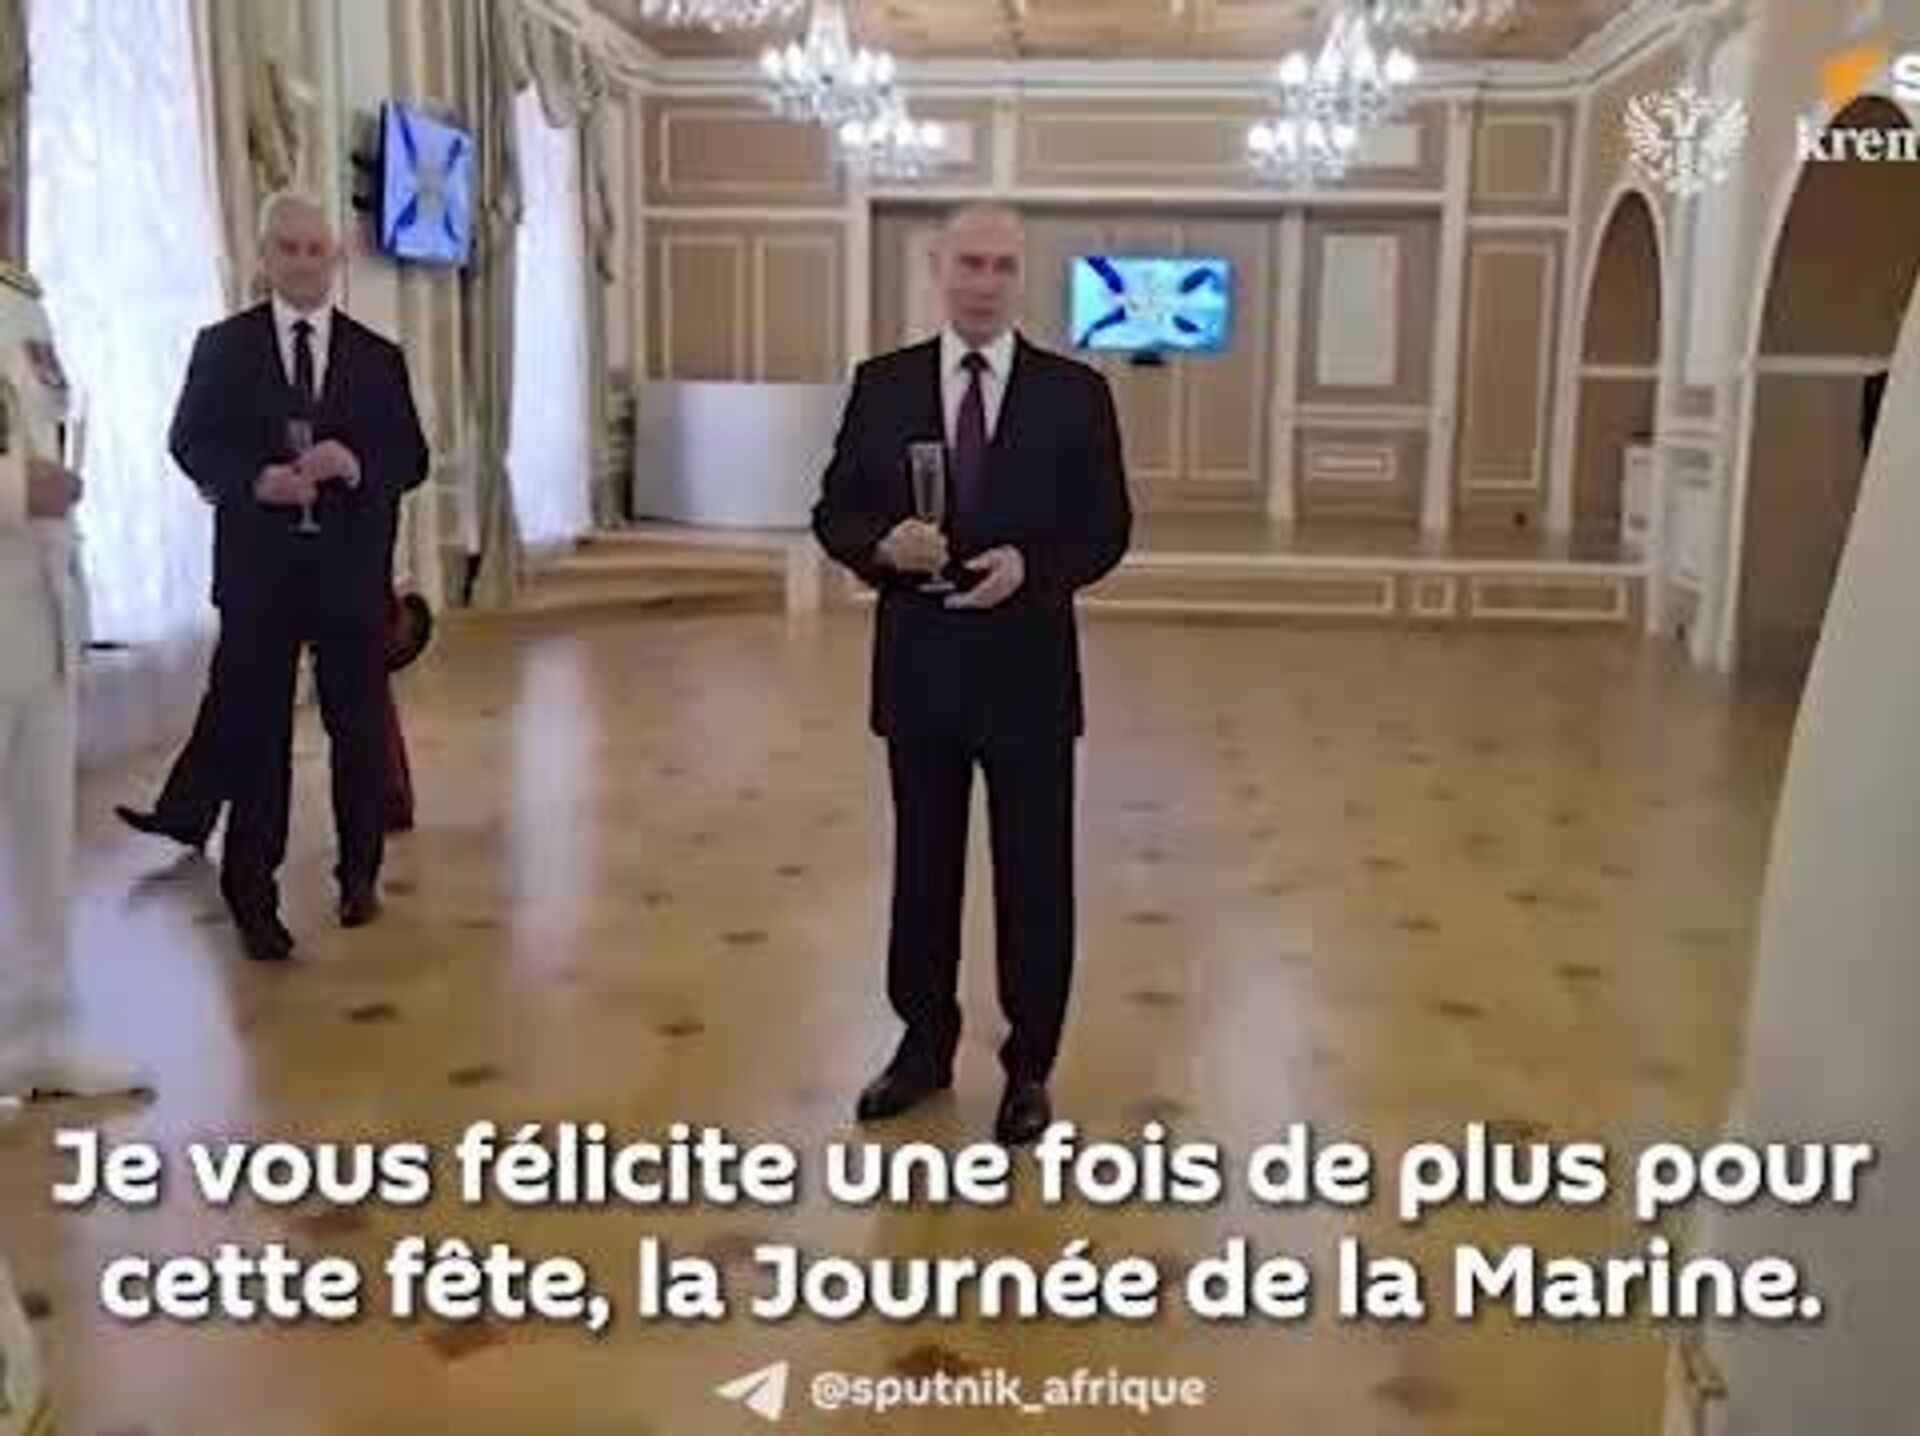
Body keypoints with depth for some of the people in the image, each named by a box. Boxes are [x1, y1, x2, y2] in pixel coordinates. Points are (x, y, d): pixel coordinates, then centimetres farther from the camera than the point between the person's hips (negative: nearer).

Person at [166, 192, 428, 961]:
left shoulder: (378, 357, 9)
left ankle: (359, 876, 26)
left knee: (360, 730, 10)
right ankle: (252, 899, 10)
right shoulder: (222, 346, 5)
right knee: (255, 738, 1)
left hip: (353, 571, 2)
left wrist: (356, 464, -17)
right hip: (259, 572, -1)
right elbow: (190, 442, 2)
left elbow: (412, 459, 5)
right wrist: (254, 479, -17)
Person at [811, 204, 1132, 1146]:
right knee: (922, 865, 14)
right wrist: (884, 544, -18)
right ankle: (924, 1044, 31)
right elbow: (834, 513, 4)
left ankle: (1029, 1067, 22)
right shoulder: (882, 385, 3)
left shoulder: (1075, 392, -2)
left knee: (1034, 874, 7)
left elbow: (1107, 528, -1)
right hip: (918, 669, 2)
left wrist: (1031, 566, -19)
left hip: (1027, 672, -1)